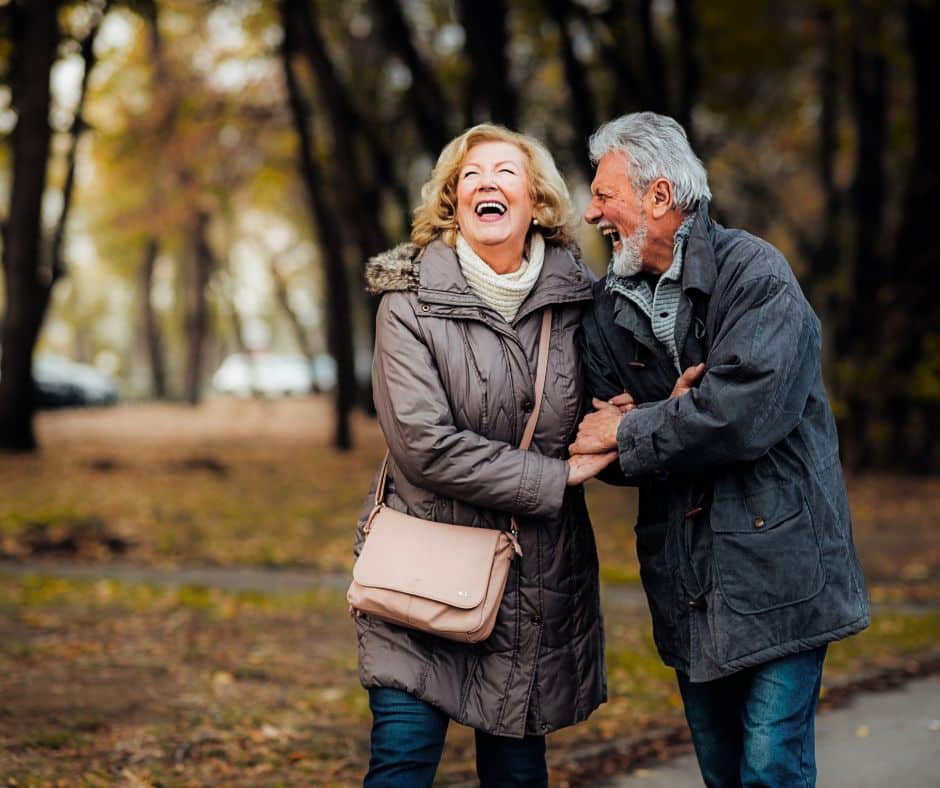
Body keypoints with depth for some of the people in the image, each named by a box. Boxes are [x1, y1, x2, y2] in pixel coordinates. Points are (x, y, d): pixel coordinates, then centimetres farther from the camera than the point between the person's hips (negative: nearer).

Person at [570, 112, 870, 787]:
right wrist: (671, 413, -17)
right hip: (686, 574, 6)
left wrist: (627, 434, -13)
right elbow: (604, 440, 4)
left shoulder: (754, 271, -12)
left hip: (775, 565, -6)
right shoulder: (609, 306, 8)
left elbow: (743, 412, -25)